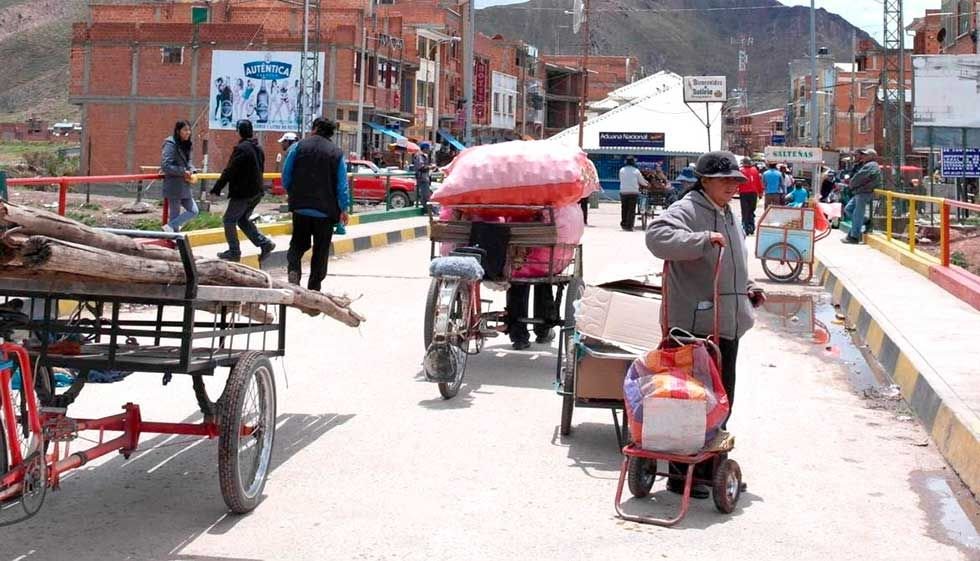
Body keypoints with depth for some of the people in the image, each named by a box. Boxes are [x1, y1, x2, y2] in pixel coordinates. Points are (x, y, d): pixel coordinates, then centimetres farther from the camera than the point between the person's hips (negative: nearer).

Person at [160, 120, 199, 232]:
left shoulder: (185, 145, 10)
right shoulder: (171, 144, -14)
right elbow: (165, 166, -20)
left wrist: (191, 171, 0)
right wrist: (183, 172, -19)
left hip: (184, 186, 8)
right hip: (174, 186, -8)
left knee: (193, 210, 6)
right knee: (175, 214, -2)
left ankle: (170, 227, 7)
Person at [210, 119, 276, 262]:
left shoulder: (241, 149, -16)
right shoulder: (259, 149, 10)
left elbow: (229, 171, -17)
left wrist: (216, 189, -12)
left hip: (242, 193, -8)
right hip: (257, 192, 8)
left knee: (229, 220, 4)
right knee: (243, 219, 19)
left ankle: (234, 252, 6)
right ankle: (265, 243, 9)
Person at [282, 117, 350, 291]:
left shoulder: (299, 147, -1)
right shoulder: (337, 153, -2)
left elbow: (286, 176, 1)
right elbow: (342, 185, -3)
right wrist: (343, 209, 6)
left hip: (300, 207, 1)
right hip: (326, 210, -1)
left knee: (298, 244, 16)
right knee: (321, 249, 9)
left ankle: (293, 269, -11)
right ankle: (314, 287, 11)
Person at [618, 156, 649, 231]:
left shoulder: (622, 170, 3)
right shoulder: (636, 171, -1)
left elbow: (621, 180, 12)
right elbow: (642, 181, 8)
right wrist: (647, 184, 29)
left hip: (623, 192, 2)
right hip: (633, 192, -2)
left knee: (624, 209, 13)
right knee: (631, 210, 2)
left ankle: (624, 224, 15)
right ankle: (629, 226, -2)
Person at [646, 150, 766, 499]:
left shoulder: (727, 216, 20)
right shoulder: (687, 210, -10)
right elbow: (657, 237, -30)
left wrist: (748, 289, 18)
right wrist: (704, 239, -33)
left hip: (727, 325, 9)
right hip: (694, 325, -9)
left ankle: (710, 464, 28)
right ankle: (680, 473, 3)